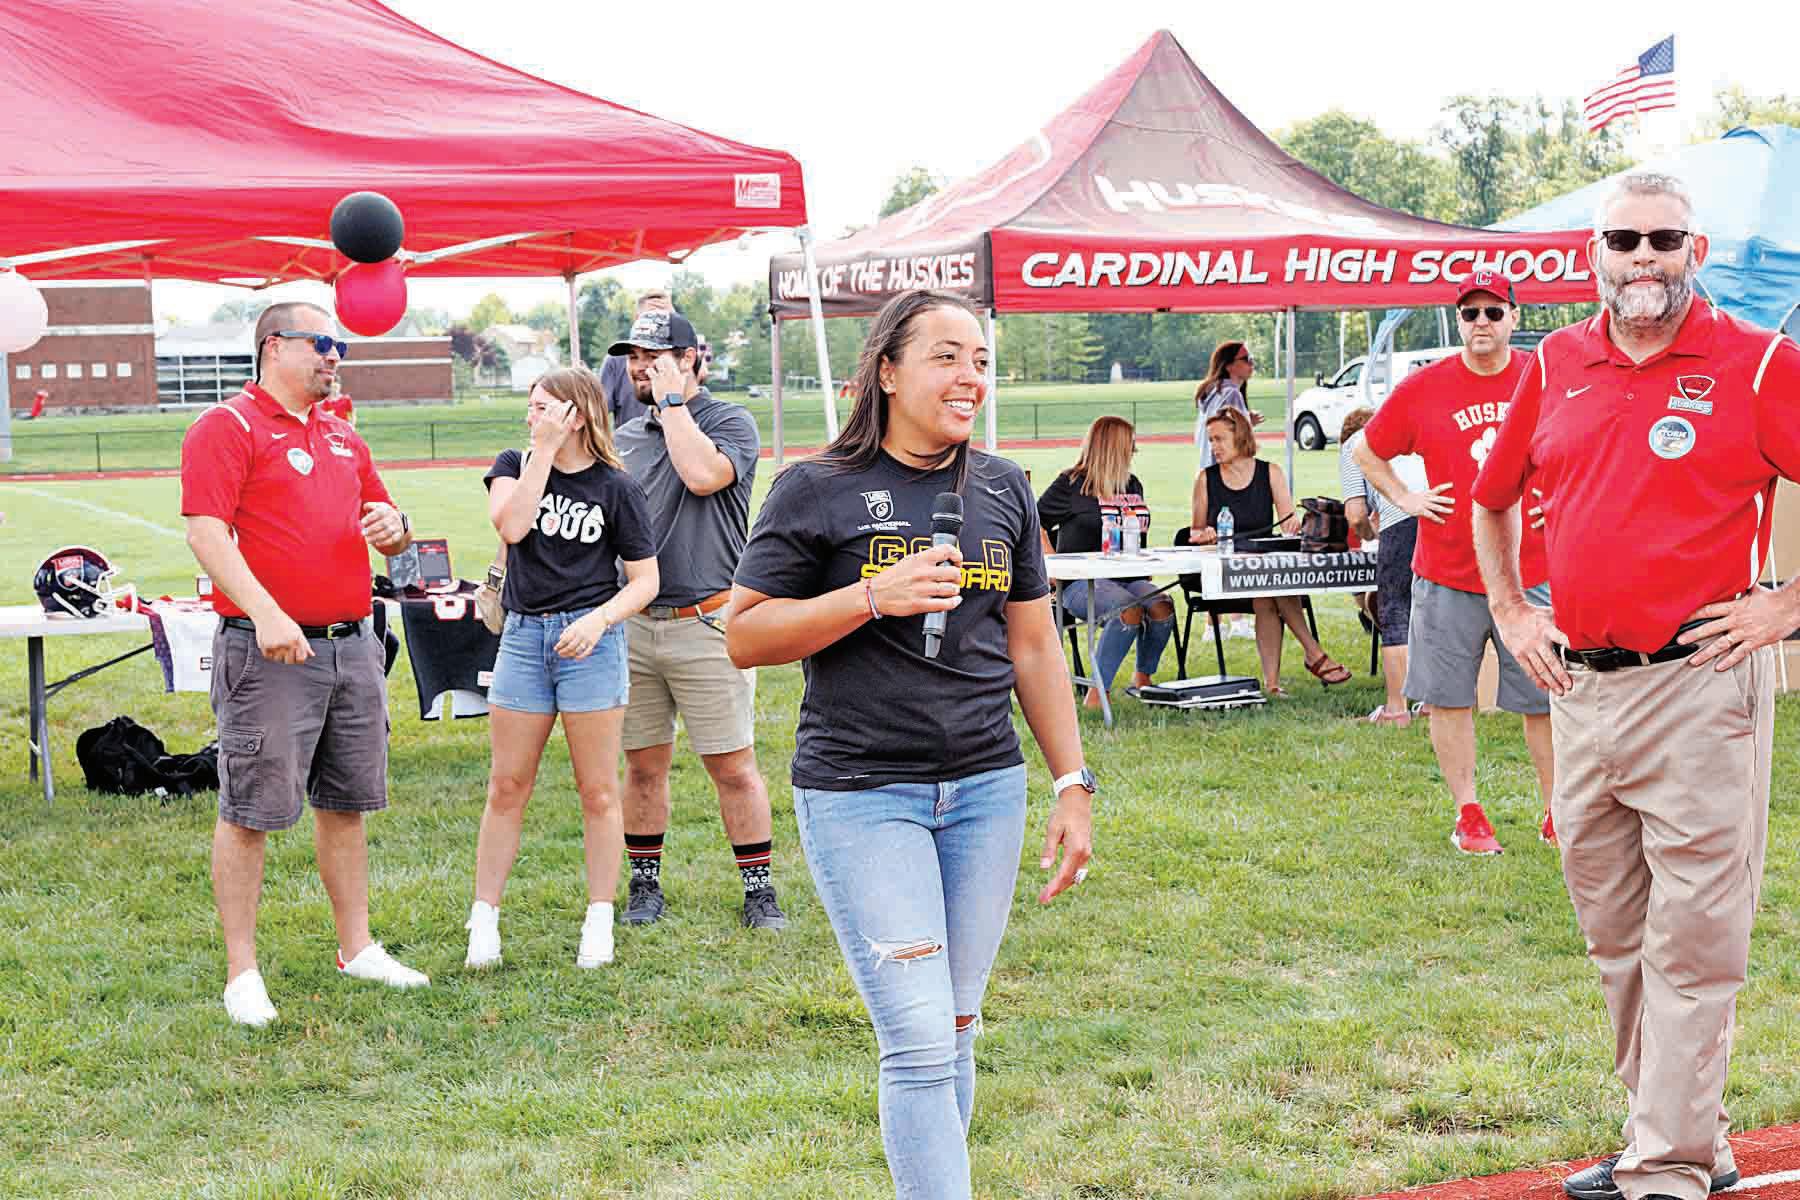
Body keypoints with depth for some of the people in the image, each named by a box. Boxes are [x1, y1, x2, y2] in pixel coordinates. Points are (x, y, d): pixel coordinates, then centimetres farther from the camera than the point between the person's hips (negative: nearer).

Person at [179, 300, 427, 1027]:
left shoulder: (342, 437, 18)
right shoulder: (227, 428, -5)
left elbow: (383, 522, 27)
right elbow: (206, 533, -16)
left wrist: (394, 526, 2)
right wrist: (265, 612, -27)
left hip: (351, 645, 7)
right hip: (268, 651, -7)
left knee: (345, 802, 14)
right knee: (250, 810, -2)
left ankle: (357, 947, 25)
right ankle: (241, 972, 4)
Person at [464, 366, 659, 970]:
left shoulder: (616, 488, -2)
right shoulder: (514, 464, 6)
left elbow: (644, 580, 0)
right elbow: (510, 525, -14)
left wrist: (600, 620, -17)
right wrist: (544, 451, -13)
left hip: (589, 640, -3)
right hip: (523, 636, 3)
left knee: (598, 790, 3)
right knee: (507, 787, 5)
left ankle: (599, 923, 13)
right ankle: (483, 921, 12)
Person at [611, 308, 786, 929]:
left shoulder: (731, 421, -2)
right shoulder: (625, 436, 16)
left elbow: (703, 473, -23)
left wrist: (671, 399, -12)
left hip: (706, 623, -5)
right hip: (632, 625, 5)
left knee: (733, 766, -2)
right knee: (644, 764, 10)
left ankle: (759, 889, 7)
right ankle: (645, 884, 21)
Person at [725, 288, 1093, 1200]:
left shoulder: (1001, 489, 10)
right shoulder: (817, 491, -3)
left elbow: (1033, 646, 15)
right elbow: (743, 637, -4)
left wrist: (1073, 785, 11)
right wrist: (873, 596, -16)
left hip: (986, 789, 5)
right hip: (860, 794, -5)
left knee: (954, 1032, 10)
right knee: (919, 1040, -11)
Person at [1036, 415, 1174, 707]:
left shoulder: (1131, 485, 19)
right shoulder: (1071, 484, 1)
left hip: (1123, 577, 6)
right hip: (1080, 582, -5)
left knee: (1162, 606, -26)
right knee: (1129, 609, -35)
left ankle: (1142, 680, -4)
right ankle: (1098, 693, -29)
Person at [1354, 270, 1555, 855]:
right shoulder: (1424, 388, 1)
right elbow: (1366, 451, 13)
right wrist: (1407, 498, 2)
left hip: (1533, 571, 0)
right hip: (1446, 574, 0)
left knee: (1544, 698, 4)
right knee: (1449, 697, 4)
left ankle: (1557, 814, 15)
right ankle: (1468, 813, 15)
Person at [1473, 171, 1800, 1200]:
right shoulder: (1556, 367, 11)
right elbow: (1494, 497, 26)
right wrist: (1510, 609, 17)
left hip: (1700, 687, -6)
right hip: (1581, 688, 6)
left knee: (1692, 940, -4)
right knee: (1613, 934, 13)